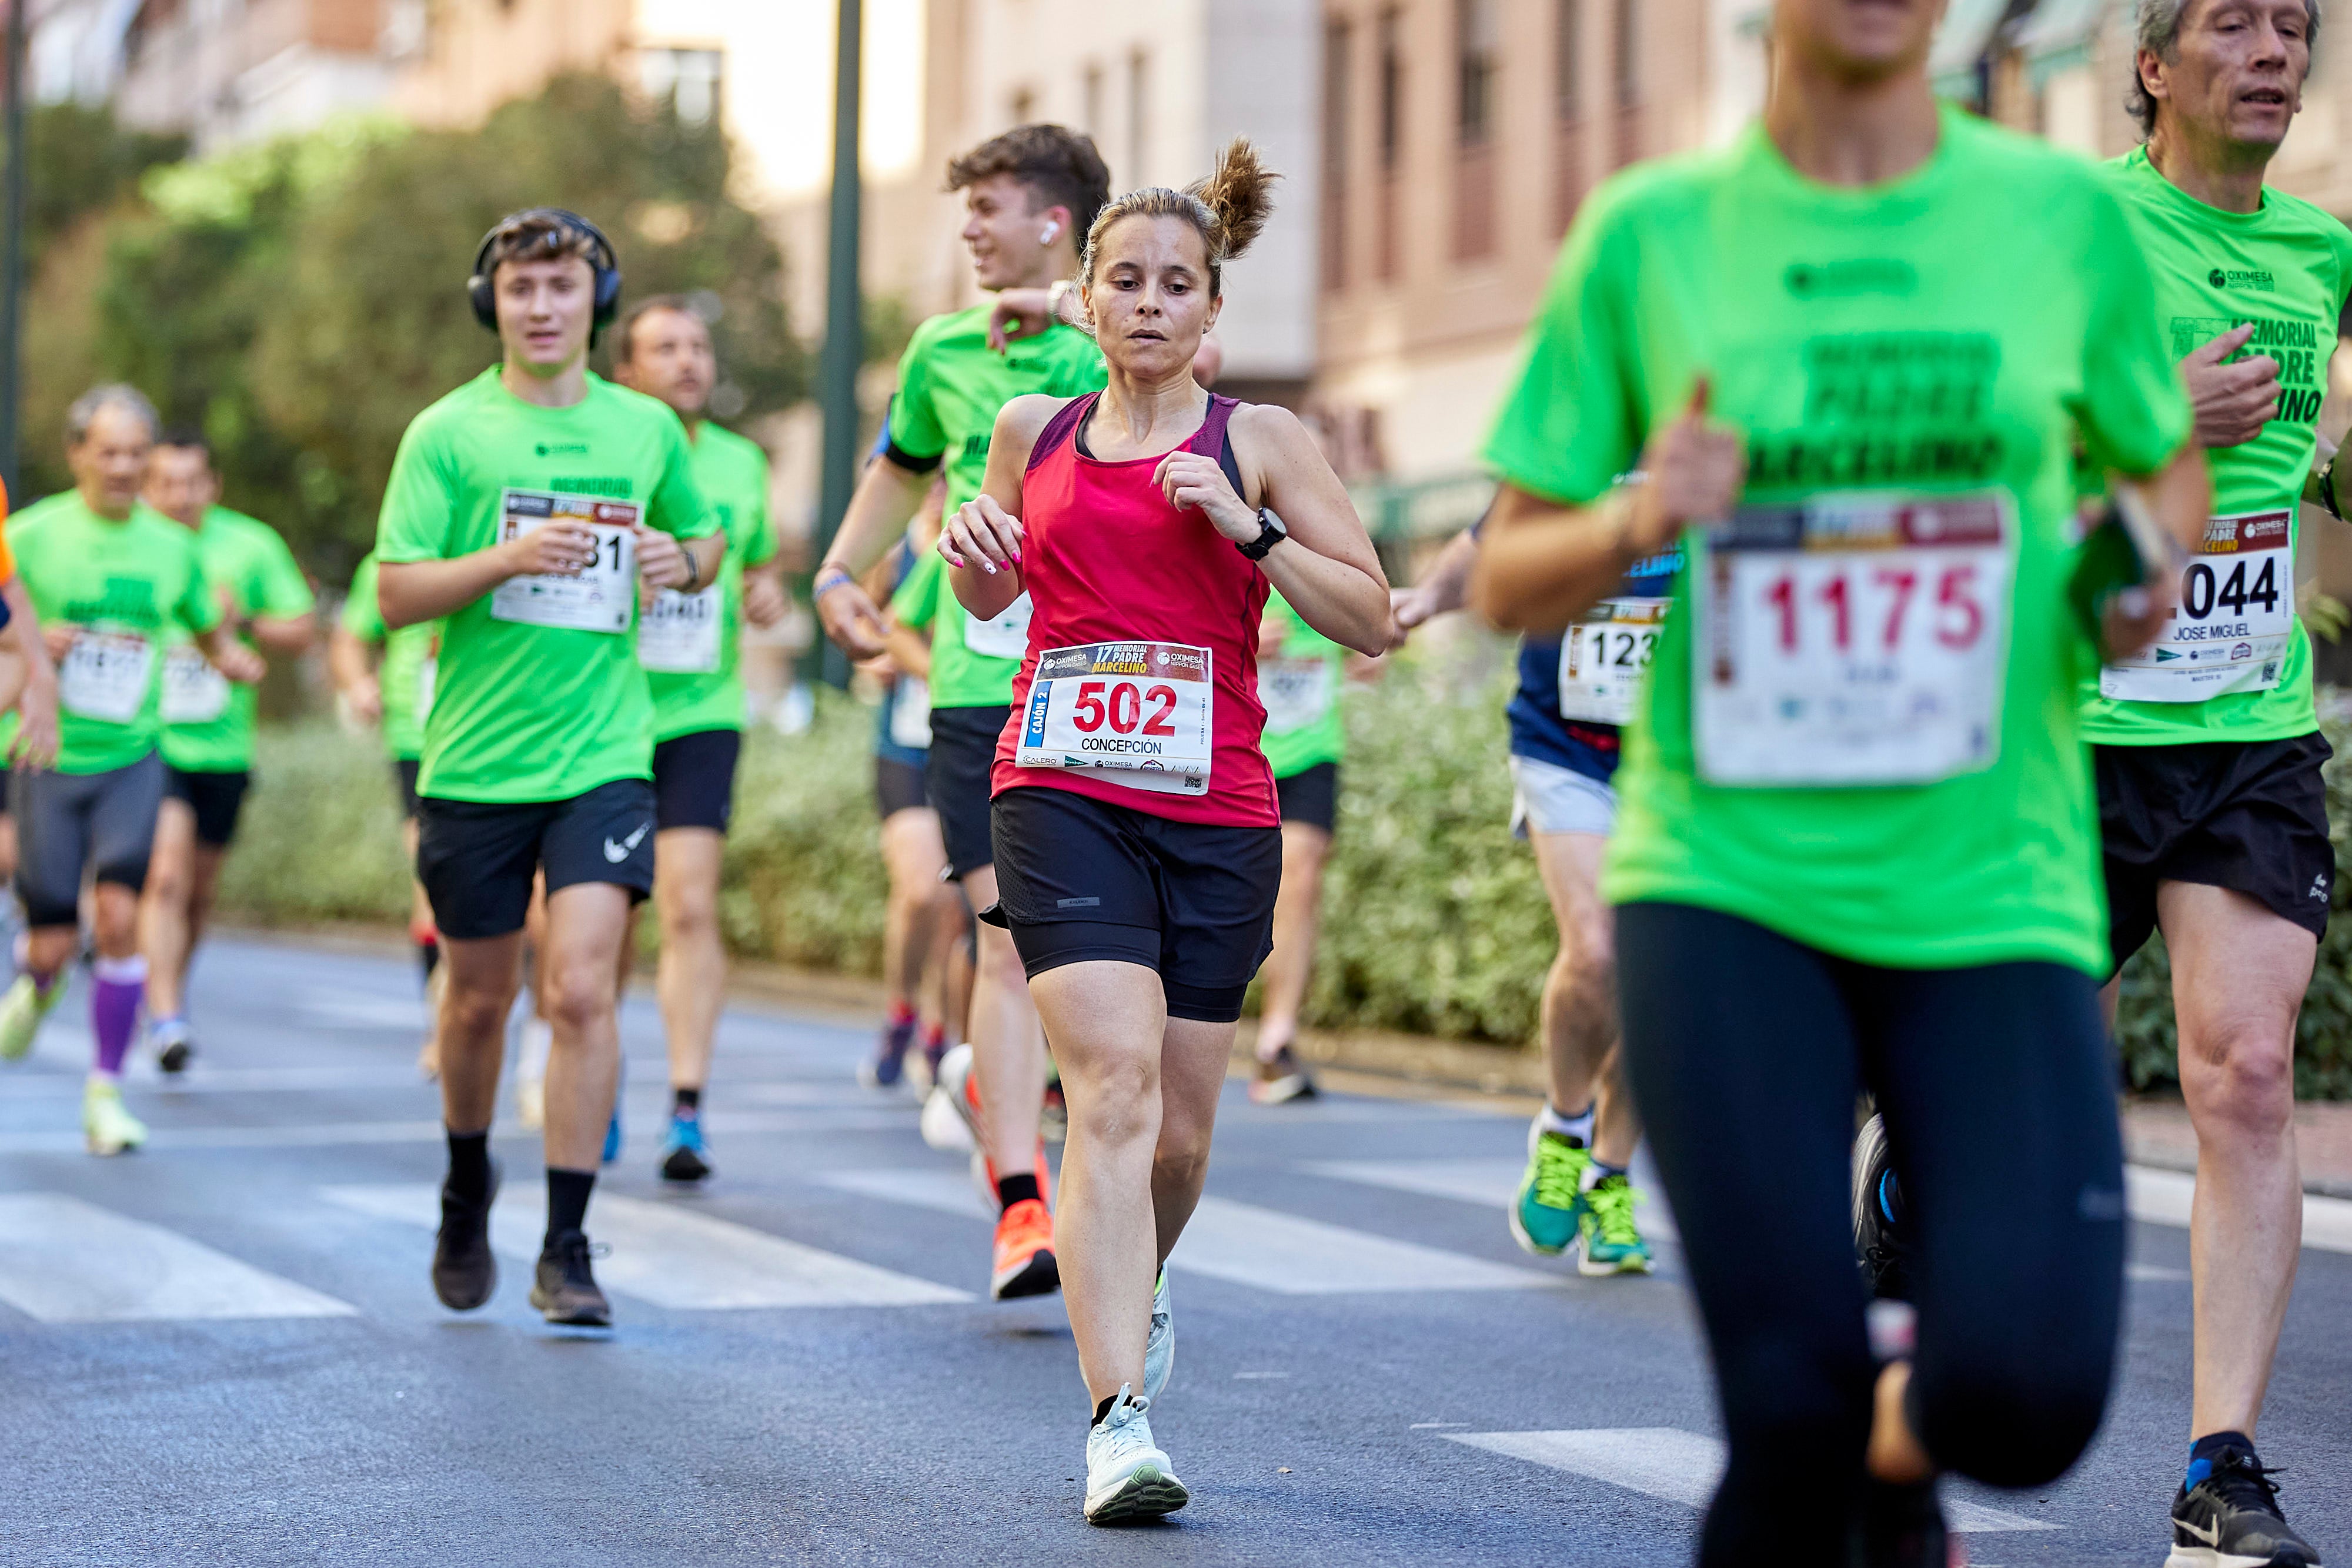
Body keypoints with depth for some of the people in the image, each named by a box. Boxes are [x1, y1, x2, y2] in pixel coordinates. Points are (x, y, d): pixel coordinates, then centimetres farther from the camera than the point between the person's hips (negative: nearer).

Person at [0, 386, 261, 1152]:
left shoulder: (172, 545, 5)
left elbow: (207, 628, 20)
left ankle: (106, 1092, -4)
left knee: (119, 915, -15)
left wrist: (230, 656, -3)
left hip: (132, 759, 1)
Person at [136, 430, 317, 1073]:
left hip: (223, 748, 3)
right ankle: (165, 1018, -21)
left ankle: (167, 990, 39)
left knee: (199, 890, 15)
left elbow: (303, 629, 5)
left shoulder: (251, 545, 0)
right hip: (146, 743, -3)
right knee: (166, 875, -19)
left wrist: (243, 622, -12)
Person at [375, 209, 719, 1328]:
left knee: (582, 989, -13)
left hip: (602, 759, 0)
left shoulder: (647, 427, 7)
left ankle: (566, 1249, -7)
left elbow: (708, 542, 22)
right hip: (473, 762, 0)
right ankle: (468, 1192, 39)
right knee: (480, 998, 12)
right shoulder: (448, 432, -1)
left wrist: (682, 560, -1)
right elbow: (396, 594, -5)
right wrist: (510, 558, -20)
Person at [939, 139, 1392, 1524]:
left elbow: (1372, 618, 0)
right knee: (1113, 1085, -19)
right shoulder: (1034, 431, 11)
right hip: (1063, 797, 0)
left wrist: (1250, 529, -12)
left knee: (1177, 1131, 8)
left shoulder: (1260, 440, 4)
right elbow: (990, 599, 26)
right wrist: (973, 549, 3)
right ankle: (1121, 1421, -23)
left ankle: (1135, 1286, 43)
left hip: (1217, 811, 1)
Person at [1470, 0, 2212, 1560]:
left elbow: (2169, 464, 20)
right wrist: (1637, 522, -13)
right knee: (1791, 1407, -12)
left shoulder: (2065, 214, 4)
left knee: (2029, 1395, -13)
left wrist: (2148, 558, -3)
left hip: (1995, 891, 1)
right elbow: (1509, 581, 8)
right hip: (1724, 884, -1)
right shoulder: (1649, 235, 2)